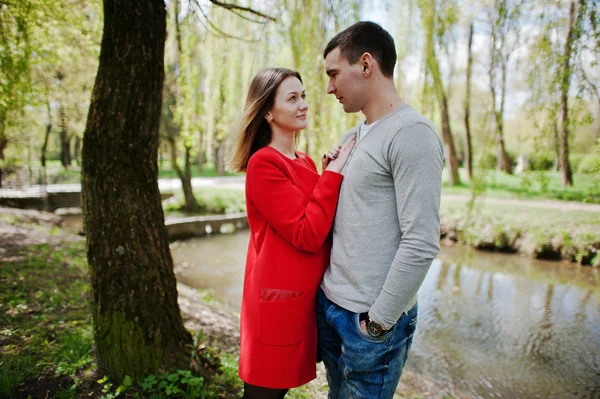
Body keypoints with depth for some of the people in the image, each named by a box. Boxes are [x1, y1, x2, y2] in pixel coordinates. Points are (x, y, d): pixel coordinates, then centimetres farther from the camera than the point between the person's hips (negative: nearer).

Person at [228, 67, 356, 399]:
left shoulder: (305, 162, 9)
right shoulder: (263, 164, -16)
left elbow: (324, 225, 10)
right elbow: (307, 235, -22)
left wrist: (333, 173, -2)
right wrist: (333, 173, -17)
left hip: (305, 297, 8)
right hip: (279, 301, -8)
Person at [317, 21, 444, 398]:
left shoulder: (411, 134, -16)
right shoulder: (354, 137, 11)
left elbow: (421, 244, -21)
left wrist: (378, 322, -16)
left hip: (371, 317, -7)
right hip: (329, 306, 8)